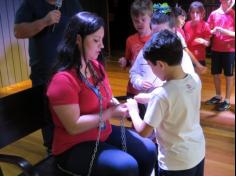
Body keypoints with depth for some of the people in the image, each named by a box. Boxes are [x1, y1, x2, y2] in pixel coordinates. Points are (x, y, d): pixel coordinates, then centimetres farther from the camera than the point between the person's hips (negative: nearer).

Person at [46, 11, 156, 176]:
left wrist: (117, 105, -8)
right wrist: (111, 113, -22)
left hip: (105, 133, 8)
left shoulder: (96, 66, 0)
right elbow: (74, 126, -25)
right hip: (74, 146, -7)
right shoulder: (63, 79, -24)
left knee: (149, 150, -1)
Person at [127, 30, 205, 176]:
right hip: (199, 153, 7)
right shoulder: (195, 79, -10)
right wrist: (148, 99, 10)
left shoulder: (161, 94, -28)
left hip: (176, 163, -6)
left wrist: (133, 109, -2)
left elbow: (143, 131, -18)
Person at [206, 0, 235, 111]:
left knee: (229, 75, 4)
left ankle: (227, 101, 14)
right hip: (215, 49, 4)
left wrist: (225, 31, -23)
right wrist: (213, 31, -15)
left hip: (229, 50, -3)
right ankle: (218, 96, 30)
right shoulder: (214, 14, 3)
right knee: (215, 74, 12)